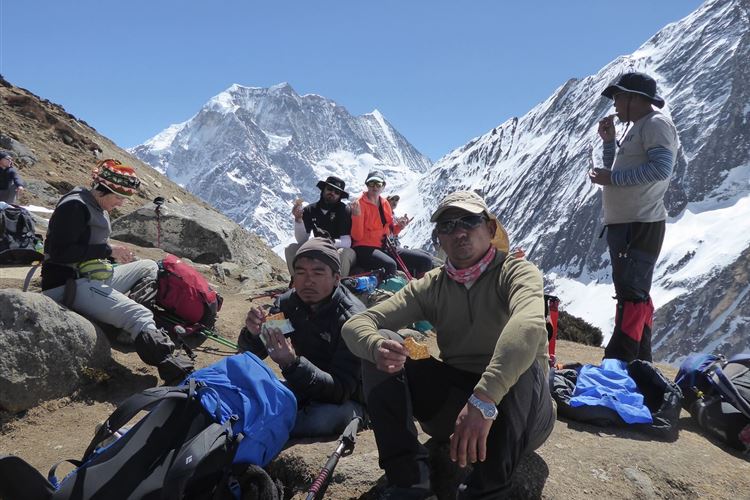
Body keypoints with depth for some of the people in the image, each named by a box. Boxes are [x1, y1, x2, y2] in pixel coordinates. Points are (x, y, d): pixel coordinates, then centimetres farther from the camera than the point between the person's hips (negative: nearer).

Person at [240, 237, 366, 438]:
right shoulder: (289, 302, -7)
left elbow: (340, 391, -29)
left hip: (346, 401, -4)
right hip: (301, 390, 4)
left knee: (322, 419, -35)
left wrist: (292, 363, -43)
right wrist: (252, 333, -25)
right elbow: (250, 355, -1)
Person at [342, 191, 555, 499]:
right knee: (382, 344, -15)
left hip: (516, 408, -3)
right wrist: (377, 346, -34)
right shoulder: (431, 287, 1)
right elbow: (357, 324, -9)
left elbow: (529, 325, -36)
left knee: (522, 364, -35)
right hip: (453, 405, 4)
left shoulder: (516, 271, -11)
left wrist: (484, 399, -50)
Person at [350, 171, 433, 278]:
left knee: (425, 260, -5)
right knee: (389, 264, -40)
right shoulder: (360, 204, -5)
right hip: (365, 248, -7)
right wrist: (357, 215, -25)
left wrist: (399, 226, 0)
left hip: (386, 246, 7)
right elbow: (357, 237, -11)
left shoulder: (385, 204, 14)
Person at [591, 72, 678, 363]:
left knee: (631, 294, -12)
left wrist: (612, 178, -19)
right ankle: (640, 364, 23)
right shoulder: (636, 129, 21)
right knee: (635, 295, 14)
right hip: (624, 223, 11)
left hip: (640, 225, -11)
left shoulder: (656, 123, -9)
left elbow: (661, 168, -24)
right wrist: (608, 140, 15)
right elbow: (618, 170, 27)